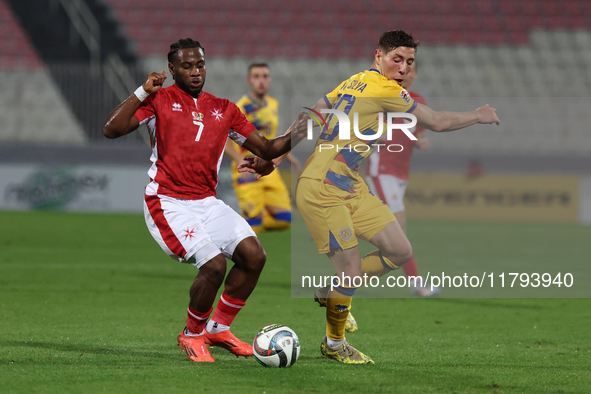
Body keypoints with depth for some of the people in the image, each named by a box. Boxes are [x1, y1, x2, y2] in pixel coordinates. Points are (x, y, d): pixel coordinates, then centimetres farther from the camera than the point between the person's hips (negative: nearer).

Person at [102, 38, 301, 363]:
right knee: (214, 264, -23)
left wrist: (296, 135, -1)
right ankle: (191, 335, 3)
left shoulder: (224, 110, 13)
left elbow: (267, 149, 16)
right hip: (168, 203, -6)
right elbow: (111, 130, -11)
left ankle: (218, 329, 8)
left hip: (206, 202, 6)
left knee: (254, 255, -12)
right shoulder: (160, 100, 0)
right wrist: (143, 92, -17)